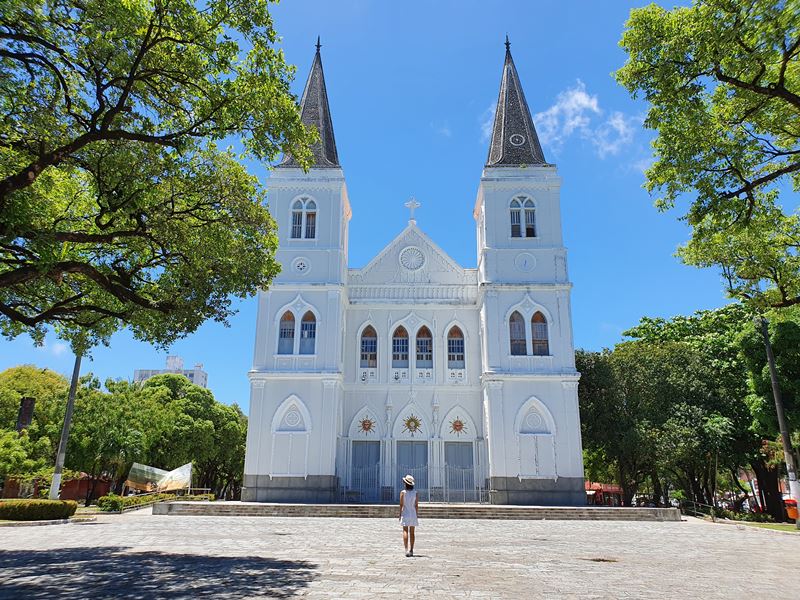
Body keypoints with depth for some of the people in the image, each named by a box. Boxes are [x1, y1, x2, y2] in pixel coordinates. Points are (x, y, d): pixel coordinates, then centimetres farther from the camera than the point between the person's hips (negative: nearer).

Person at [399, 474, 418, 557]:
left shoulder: (403, 492, -7)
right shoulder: (415, 492, 2)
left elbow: (401, 505, -8)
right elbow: (416, 505, 3)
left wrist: (400, 515, 0)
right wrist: (416, 515, 13)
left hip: (405, 514, -3)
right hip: (413, 514, 3)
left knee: (405, 531, -3)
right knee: (412, 532, 9)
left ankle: (406, 549, -14)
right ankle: (411, 550, 12)